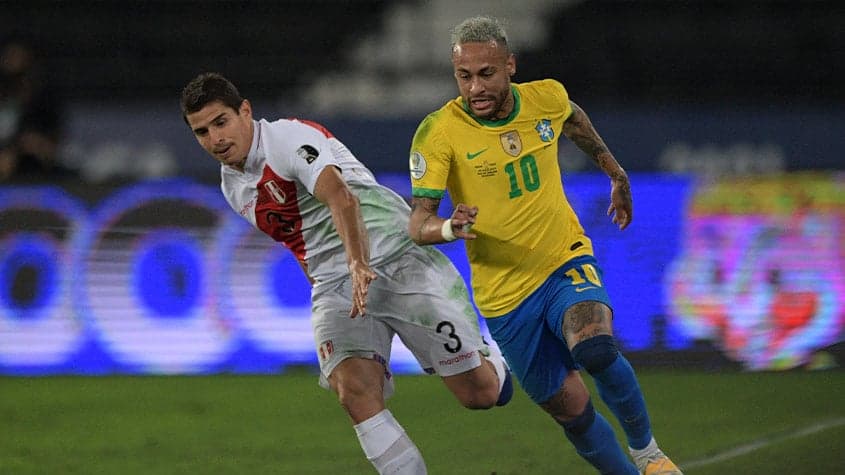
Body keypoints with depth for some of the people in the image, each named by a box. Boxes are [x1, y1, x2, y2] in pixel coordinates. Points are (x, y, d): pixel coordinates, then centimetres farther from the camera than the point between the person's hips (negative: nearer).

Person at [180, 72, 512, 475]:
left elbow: (341, 198, -30)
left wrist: (359, 265, -45)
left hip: (397, 257, -6)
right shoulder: (232, 185, 14)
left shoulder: (289, 138, -12)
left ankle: (488, 360, 30)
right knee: (355, 393, -24)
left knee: (479, 393, -7)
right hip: (335, 287, 6)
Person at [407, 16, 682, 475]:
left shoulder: (547, 97, -6)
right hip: (505, 295, 0)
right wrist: (450, 228, -41)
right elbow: (418, 223, -19)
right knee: (570, 409, 2)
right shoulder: (438, 132, -16)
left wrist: (615, 171, 31)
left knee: (595, 347, -29)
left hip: (567, 264, 0)